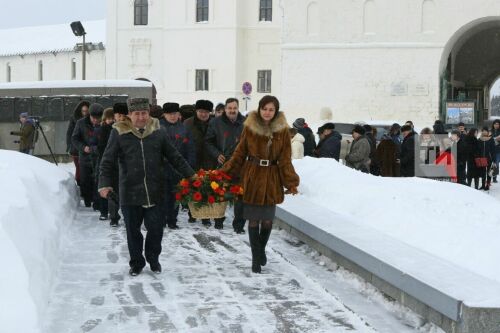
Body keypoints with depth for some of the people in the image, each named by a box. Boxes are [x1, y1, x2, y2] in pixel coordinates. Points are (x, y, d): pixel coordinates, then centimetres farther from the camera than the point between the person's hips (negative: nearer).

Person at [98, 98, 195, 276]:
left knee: (156, 229, 6)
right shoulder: (119, 133, -3)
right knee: (133, 231, 9)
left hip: (154, 192, 1)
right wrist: (105, 184, -15)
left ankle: (153, 259, 30)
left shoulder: (157, 132, 3)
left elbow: (174, 157, 11)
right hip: (130, 192, -1)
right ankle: (136, 263, 27)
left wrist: (191, 175, 8)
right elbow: (107, 161, -2)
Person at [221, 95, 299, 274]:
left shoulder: (282, 130, -1)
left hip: (271, 179, 1)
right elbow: (239, 154, 2)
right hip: (252, 177, -1)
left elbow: (285, 160, -1)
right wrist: (225, 173, -6)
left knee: (267, 219, 10)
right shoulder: (249, 127, -3)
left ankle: (261, 250, 35)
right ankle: (256, 258, 14)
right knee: (254, 220, 2)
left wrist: (291, 182, -11)